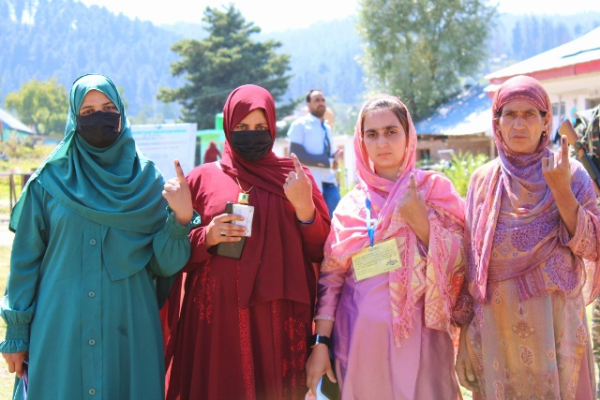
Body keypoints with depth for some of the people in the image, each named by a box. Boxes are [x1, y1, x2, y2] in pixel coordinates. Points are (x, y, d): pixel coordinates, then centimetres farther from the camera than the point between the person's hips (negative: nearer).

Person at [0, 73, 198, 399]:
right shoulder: (49, 180, 1)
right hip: (60, 330, -1)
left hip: (128, 330, 1)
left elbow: (163, 265, 0)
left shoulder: (147, 181, 4)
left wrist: (180, 220, -17)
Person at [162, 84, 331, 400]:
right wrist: (206, 238, -11)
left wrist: (304, 205, -11)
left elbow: (321, 252, 3)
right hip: (216, 318, 0)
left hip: (279, 320, 0)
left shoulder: (294, 177, 8)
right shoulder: (202, 178, 7)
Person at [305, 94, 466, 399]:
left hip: (418, 336, -1)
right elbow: (330, 275, 2)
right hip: (360, 339, 1)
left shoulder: (434, 190, 1)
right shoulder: (351, 205, 4)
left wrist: (419, 220, -17)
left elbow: (458, 264, -4)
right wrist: (320, 342, -4)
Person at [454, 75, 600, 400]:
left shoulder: (570, 173, -2)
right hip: (497, 323, 2)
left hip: (554, 322, -1)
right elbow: (470, 261, 6)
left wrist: (561, 190, -19)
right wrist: (466, 331, 6)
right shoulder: (482, 180, 3)